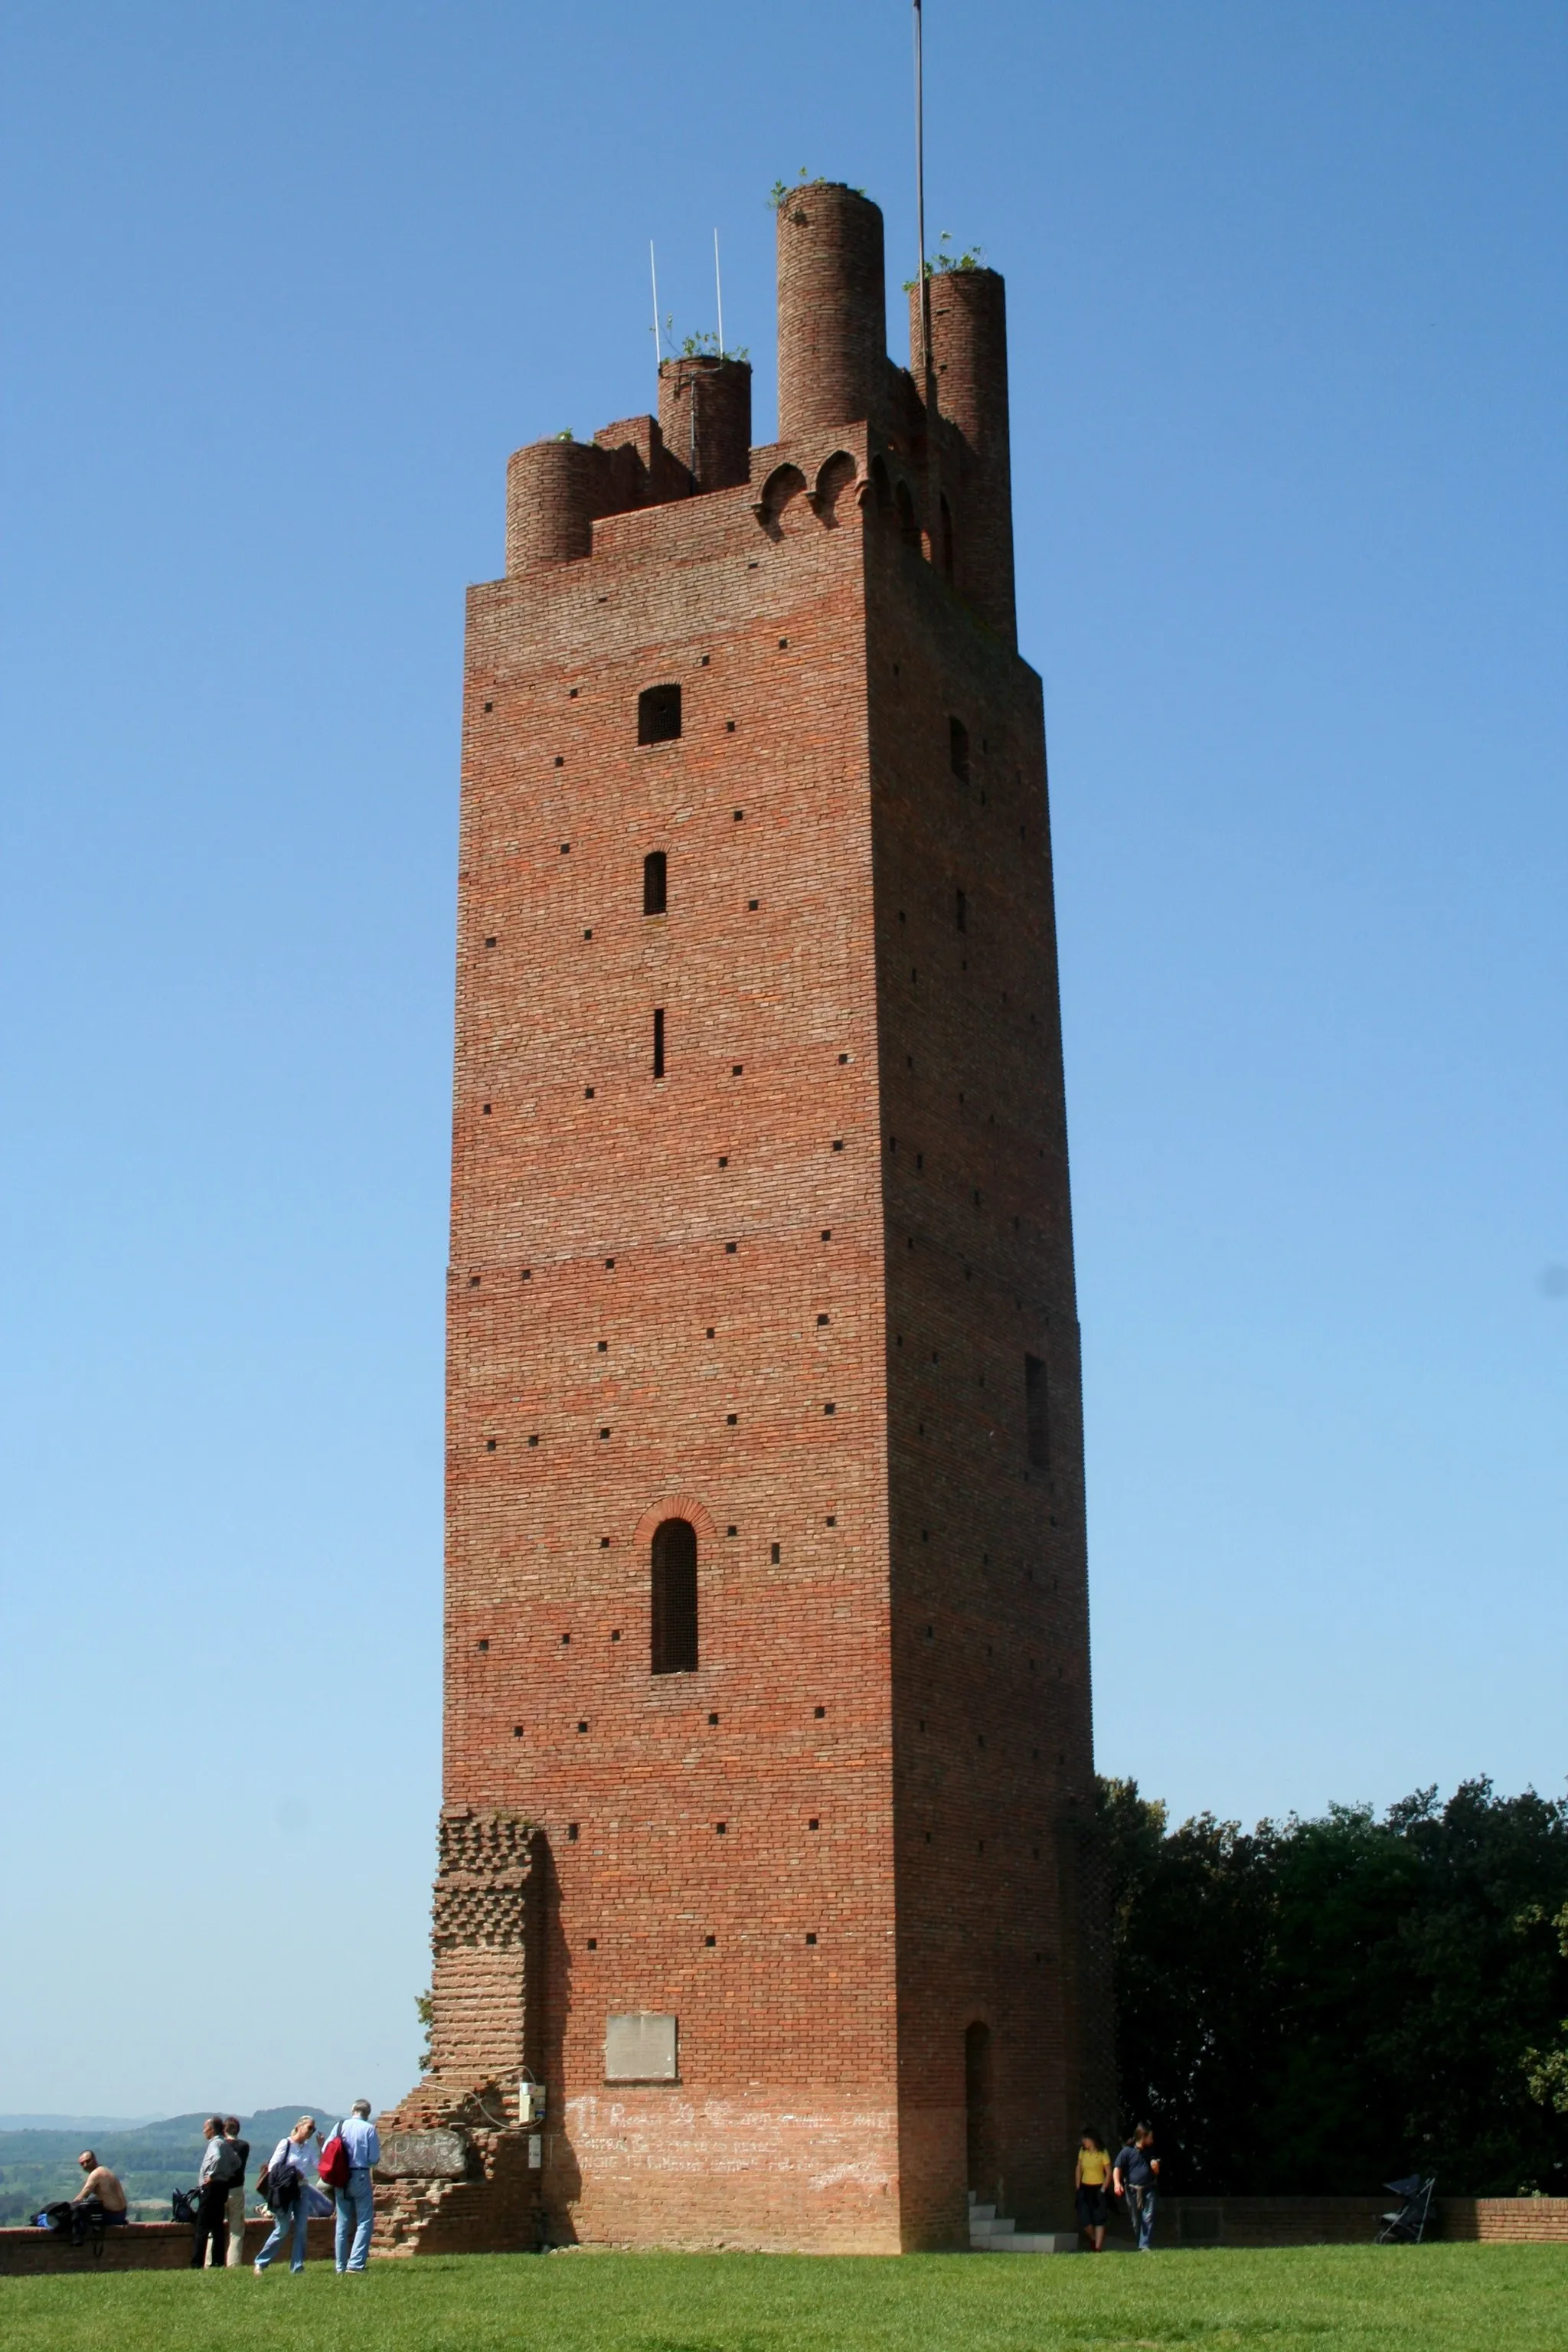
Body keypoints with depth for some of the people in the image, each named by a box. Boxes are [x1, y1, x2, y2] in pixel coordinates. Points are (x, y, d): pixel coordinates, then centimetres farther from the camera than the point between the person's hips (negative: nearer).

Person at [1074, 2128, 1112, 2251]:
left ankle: (1098, 2248, 0)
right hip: (1084, 2189, 4)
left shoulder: (1102, 2153, -10)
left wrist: (1103, 2189, -12)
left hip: (1097, 2189, -4)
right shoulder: (1082, 2152, 3)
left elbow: (1109, 2173, -7)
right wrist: (1077, 2188, 7)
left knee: (1099, 2220, -3)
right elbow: (1078, 2169, 13)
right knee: (1084, 2220, -1)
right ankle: (1093, 2240, 26)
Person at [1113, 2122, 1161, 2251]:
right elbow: (1117, 2169, -9)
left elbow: (1156, 2173, 18)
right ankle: (1139, 2246, 17)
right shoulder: (1127, 2151, -4)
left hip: (1148, 2190, 3)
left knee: (1148, 2218, -12)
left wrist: (1156, 2168, -5)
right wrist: (1117, 2183, -26)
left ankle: (1144, 2246, -14)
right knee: (1135, 2221, 4)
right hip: (1133, 2191, -2)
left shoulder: (1150, 2152, 11)